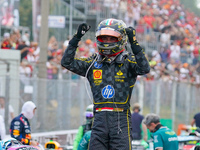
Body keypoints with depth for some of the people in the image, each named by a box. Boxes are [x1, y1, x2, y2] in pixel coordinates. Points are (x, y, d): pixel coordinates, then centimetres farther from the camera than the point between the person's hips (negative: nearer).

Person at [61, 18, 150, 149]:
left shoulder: (128, 61, 4)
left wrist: (134, 43, -20)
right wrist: (77, 38, -1)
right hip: (100, 119, 3)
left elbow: (144, 69, -15)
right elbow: (67, 63, 7)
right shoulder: (93, 62, 14)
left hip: (121, 119, -3)